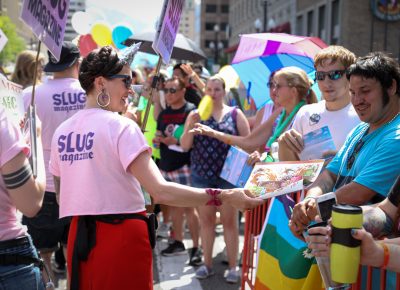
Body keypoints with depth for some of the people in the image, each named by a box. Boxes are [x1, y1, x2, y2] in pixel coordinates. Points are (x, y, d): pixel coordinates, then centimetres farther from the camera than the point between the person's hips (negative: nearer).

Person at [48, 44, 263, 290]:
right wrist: (223, 197, -23)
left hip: (79, 237, 6)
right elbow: (161, 192, -24)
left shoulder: (62, 132, 5)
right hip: (122, 237, -6)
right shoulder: (122, 127, -14)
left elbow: (62, 195, 12)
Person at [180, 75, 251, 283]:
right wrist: (191, 125, -15)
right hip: (201, 175, 2)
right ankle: (207, 264, 20)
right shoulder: (195, 114, 7)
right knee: (206, 220, 10)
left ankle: (233, 266, 10)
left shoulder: (235, 114, 3)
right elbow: (184, 146, 1)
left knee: (229, 221, 3)